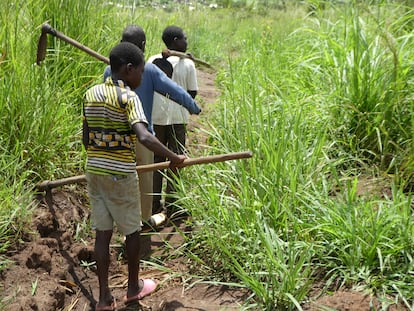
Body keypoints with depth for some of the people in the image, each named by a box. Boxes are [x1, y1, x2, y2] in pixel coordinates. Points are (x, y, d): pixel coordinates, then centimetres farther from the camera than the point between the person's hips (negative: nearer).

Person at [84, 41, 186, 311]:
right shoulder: (128, 97, -15)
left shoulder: (91, 94, 5)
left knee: (103, 232, 11)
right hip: (121, 175, -6)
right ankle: (134, 288, 28)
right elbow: (145, 137, -29)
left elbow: (86, 138, 12)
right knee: (132, 230, 13)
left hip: (94, 170, 6)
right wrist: (173, 157, -20)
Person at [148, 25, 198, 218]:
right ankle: (172, 207, 12)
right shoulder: (187, 64, -6)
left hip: (155, 117, 3)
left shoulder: (153, 61, 1)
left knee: (155, 159, 12)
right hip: (177, 118, -3)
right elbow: (192, 93, -2)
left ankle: (154, 204, 17)